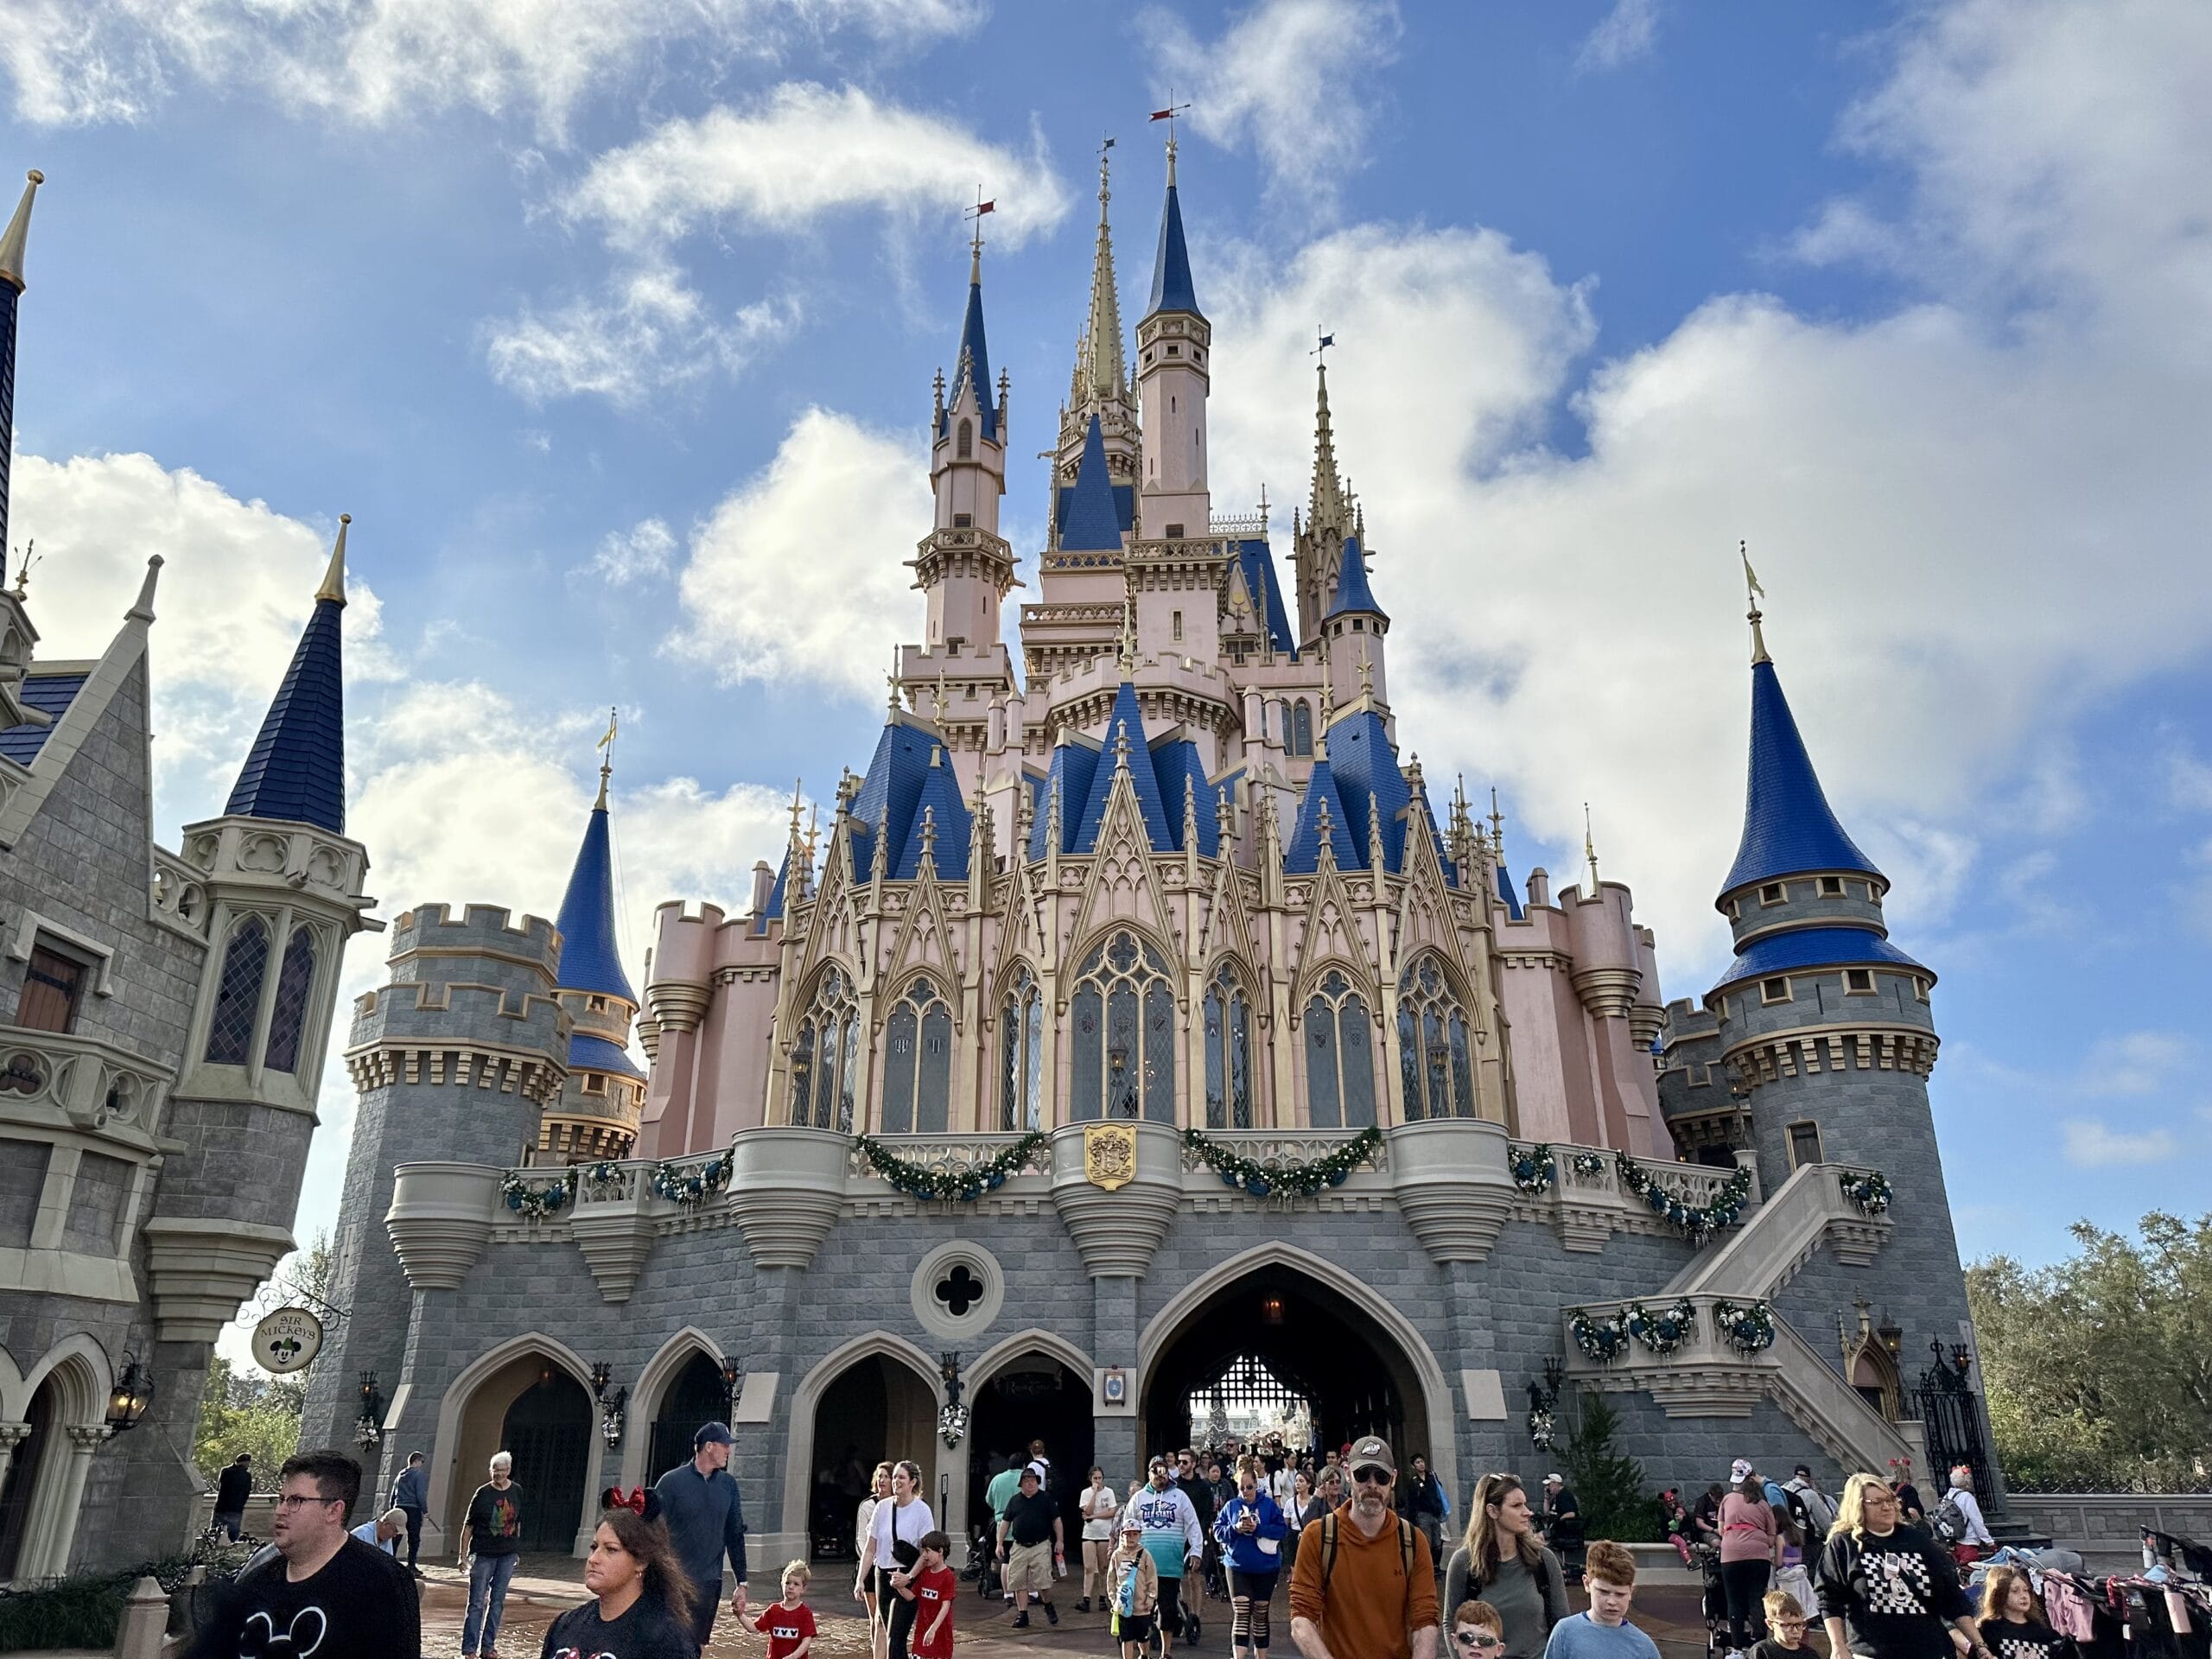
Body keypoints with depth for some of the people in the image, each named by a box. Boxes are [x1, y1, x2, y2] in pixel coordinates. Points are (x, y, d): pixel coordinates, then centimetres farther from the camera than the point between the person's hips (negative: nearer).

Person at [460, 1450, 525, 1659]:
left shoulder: (517, 1492, 3)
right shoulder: (483, 1493, -7)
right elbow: (468, 1524, -3)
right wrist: (463, 1555, -6)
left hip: (508, 1554, 3)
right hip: (483, 1553, -3)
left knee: (498, 1602, 7)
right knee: (477, 1602, -1)